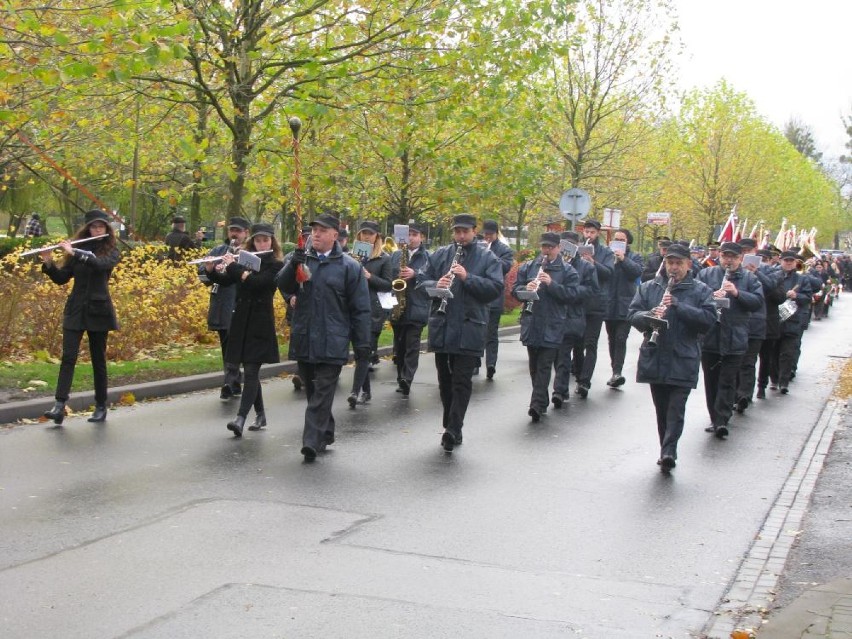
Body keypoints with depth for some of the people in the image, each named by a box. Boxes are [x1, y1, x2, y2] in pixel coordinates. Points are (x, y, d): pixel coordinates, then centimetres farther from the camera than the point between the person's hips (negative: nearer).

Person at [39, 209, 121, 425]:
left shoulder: (111, 252, 0)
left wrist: (73, 252, -25)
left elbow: (100, 264, -23)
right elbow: (61, 278, 4)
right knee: (68, 356, -10)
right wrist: (48, 263, -13)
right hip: (75, 309, 2)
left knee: (98, 359, 5)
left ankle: (101, 407, 14)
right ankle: (60, 405, -16)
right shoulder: (77, 249, 8)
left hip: (98, 310, -2)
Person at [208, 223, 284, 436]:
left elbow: (256, 282, -20)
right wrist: (212, 270, -11)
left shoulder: (276, 265, -5)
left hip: (260, 324, -6)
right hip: (241, 321, 6)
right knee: (250, 372, 11)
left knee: (251, 371, -11)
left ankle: (240, 419, -19)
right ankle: (260, 415, 23)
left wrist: (232, 266, -16)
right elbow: (224, 281, 7)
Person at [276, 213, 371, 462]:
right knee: (312, 391, 14)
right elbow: (284, 286, 0)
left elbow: (360, 308, -3)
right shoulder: (302, 259, 9)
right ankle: (326, 434, 28)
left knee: (322, 393, -6)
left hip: (332, 344, -5)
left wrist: (362, 342, -7)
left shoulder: (349, 267, -2)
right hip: (304, 340, 5)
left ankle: (313, 441, -8)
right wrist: (293, 265, -19)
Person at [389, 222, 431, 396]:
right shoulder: (395, 256, 13)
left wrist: (415, 274, -21)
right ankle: (402, 379, 19)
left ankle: (406, 379, -19)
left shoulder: (428, 257, 2)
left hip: (416, 308, -4)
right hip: (397, 307, 4)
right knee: (399, 346, 10)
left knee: (412, 346, -11)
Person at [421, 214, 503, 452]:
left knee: (462, 381, -8)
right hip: (441, 327, 4)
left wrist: (468, 278, -19)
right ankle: (451, 428, 21)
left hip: (469, 329, -4)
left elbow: (496, 288, -8)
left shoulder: (487, 258, 1)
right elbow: (422, 280, 10)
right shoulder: (440, 254, 10)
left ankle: (453, 429, -10)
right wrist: (435, 285, -12)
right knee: (445, 380, 10)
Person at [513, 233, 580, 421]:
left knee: (544, 366, -8)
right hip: (531, 324, 4)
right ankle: (541, 402, 24)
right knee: (534, 365, 11)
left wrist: (551, 283, -20)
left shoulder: (567, 271, 1)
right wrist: (526, 288, -15)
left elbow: (572, 294, -9)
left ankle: (537, 404, -13)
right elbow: (515, 289, 8)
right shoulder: (528, 267, 10)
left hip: (552, 326, -4)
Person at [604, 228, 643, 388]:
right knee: (612, 339, 9)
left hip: (625, 306, -3)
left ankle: (617, 372, -19)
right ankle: (616, 373, 17)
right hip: (609, 305, 3)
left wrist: (623, 259, -17)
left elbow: (637, 271, -11)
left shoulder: (634, 257, 7)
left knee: (621, 339, -13)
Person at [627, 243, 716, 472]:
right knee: (662, 410, 10)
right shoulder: (649, 287, 10)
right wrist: (649, 315, -18)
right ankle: (667, 452, 19)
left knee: (676, 409, -11)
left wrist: (678, 305, -19)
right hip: (655, 360, 3)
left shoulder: (701, 291, 3)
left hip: (683, 361, -3)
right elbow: (632, 314, 4)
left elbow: (708, 319, -10)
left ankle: (668, 451, -17)